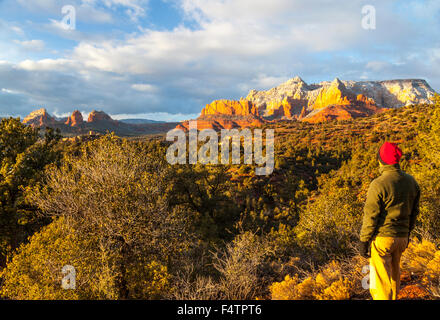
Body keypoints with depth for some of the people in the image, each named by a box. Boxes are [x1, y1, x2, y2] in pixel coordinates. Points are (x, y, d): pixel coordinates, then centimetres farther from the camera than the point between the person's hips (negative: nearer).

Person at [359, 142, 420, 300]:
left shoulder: (378, 184, -18)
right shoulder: (411, 182, 4)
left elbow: (370, 216, -16)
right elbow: (414, 212, 13)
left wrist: (363, 240, -7)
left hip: (382, 238, -7)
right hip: (401, 237, 7)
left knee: (380, 279, 1)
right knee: (394, 273, 24)